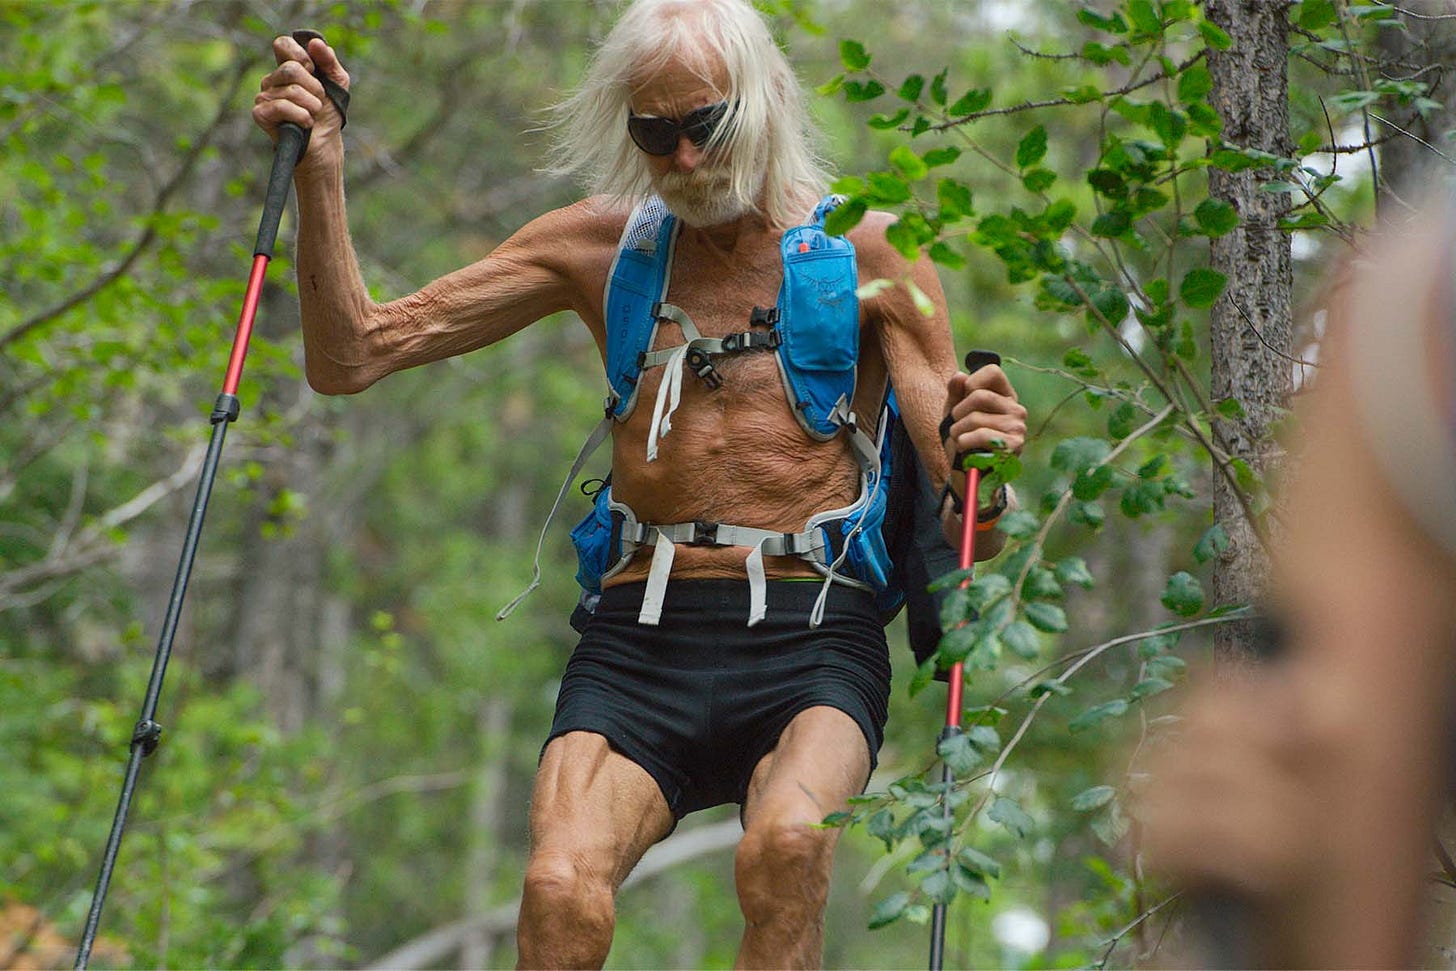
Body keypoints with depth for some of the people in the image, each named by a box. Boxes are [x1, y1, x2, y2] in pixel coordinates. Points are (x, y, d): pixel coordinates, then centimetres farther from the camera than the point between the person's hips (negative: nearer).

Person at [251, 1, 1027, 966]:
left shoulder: (865, 255, 6)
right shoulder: (599, 249, 12)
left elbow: (966, 536, 4)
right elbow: (350, 358, 8)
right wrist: (320, 174, -5)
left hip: (810, 642, -1)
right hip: (640, 639, 2)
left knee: (788, 844, -35)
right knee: (562, 889, -28)